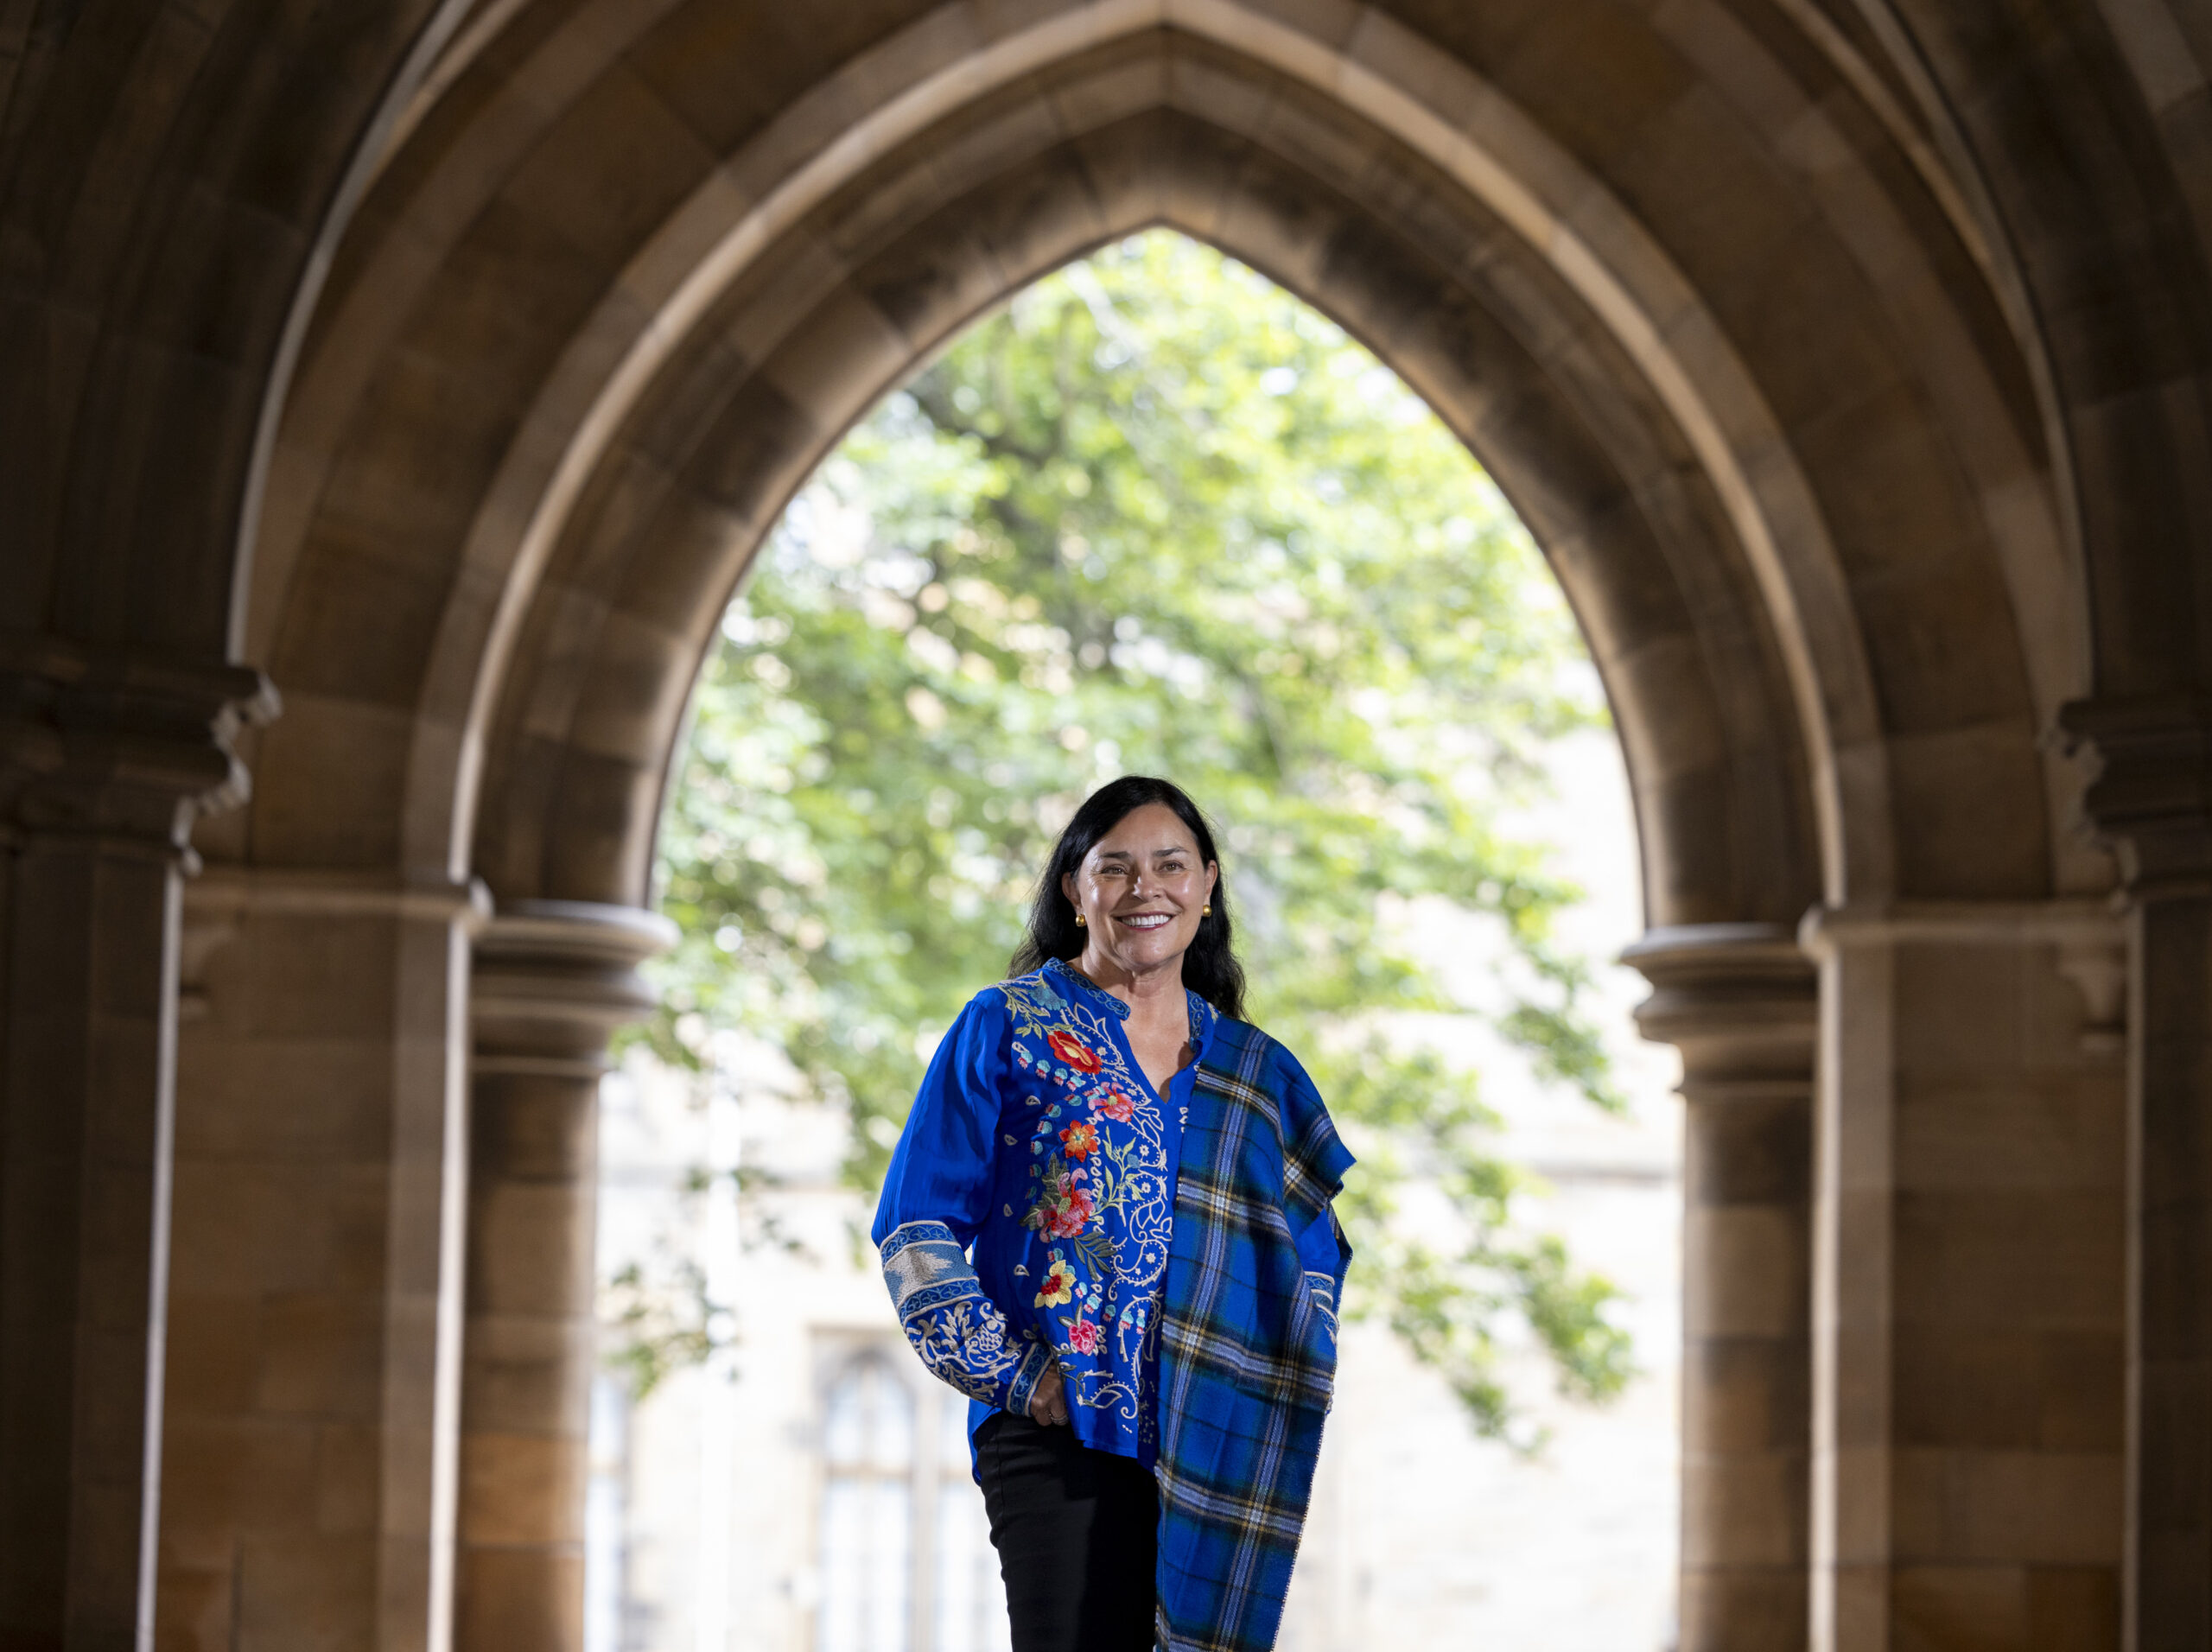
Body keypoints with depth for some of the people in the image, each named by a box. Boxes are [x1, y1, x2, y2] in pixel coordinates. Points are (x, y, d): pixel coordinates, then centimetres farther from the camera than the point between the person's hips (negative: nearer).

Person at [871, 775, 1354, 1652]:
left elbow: (1324, 1260, 20)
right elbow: (917, 1230, 2)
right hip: (1067, 1438, -4)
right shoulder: (1007, 1027, 6)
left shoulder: (1261, 1071, 17)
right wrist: (1013, 1376, -8)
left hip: (1228, 1451, 4)